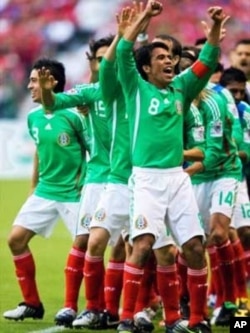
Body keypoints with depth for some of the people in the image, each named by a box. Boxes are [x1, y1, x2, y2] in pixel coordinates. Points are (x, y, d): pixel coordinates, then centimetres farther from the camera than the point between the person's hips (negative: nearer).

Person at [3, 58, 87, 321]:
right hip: (44, 191, 7)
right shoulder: (33, 118, 4)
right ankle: (31, 304, 12)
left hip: (73, 193, -7)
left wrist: (85, 179, -13)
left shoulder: (72, 116, -16)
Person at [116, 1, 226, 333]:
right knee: (142, 245, -17)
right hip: (147, 179, -4)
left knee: (195, 248, 0)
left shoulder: (180, 89, 14)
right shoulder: (137, 89, 3)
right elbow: (123, 52, -10)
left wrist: (215, 27, -3)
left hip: (178, 178, 5)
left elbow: (207, 62, 11)